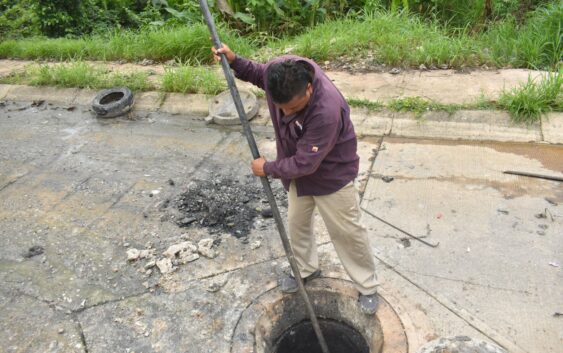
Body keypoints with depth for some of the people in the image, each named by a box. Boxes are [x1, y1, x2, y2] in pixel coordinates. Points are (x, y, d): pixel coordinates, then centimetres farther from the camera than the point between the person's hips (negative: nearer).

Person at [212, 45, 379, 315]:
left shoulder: (327, 110, -42)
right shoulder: (282, 69, -22)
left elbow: (304, 163, -33)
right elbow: (260, 74, 5)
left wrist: (268, 168, -18)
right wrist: (235, 62, -11)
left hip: (331, 174, -6)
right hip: (297, 169, 7)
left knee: (347, 232, 9)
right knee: (296, 223, 21)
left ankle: (367, 286, 31)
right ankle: (306, 269, 47)